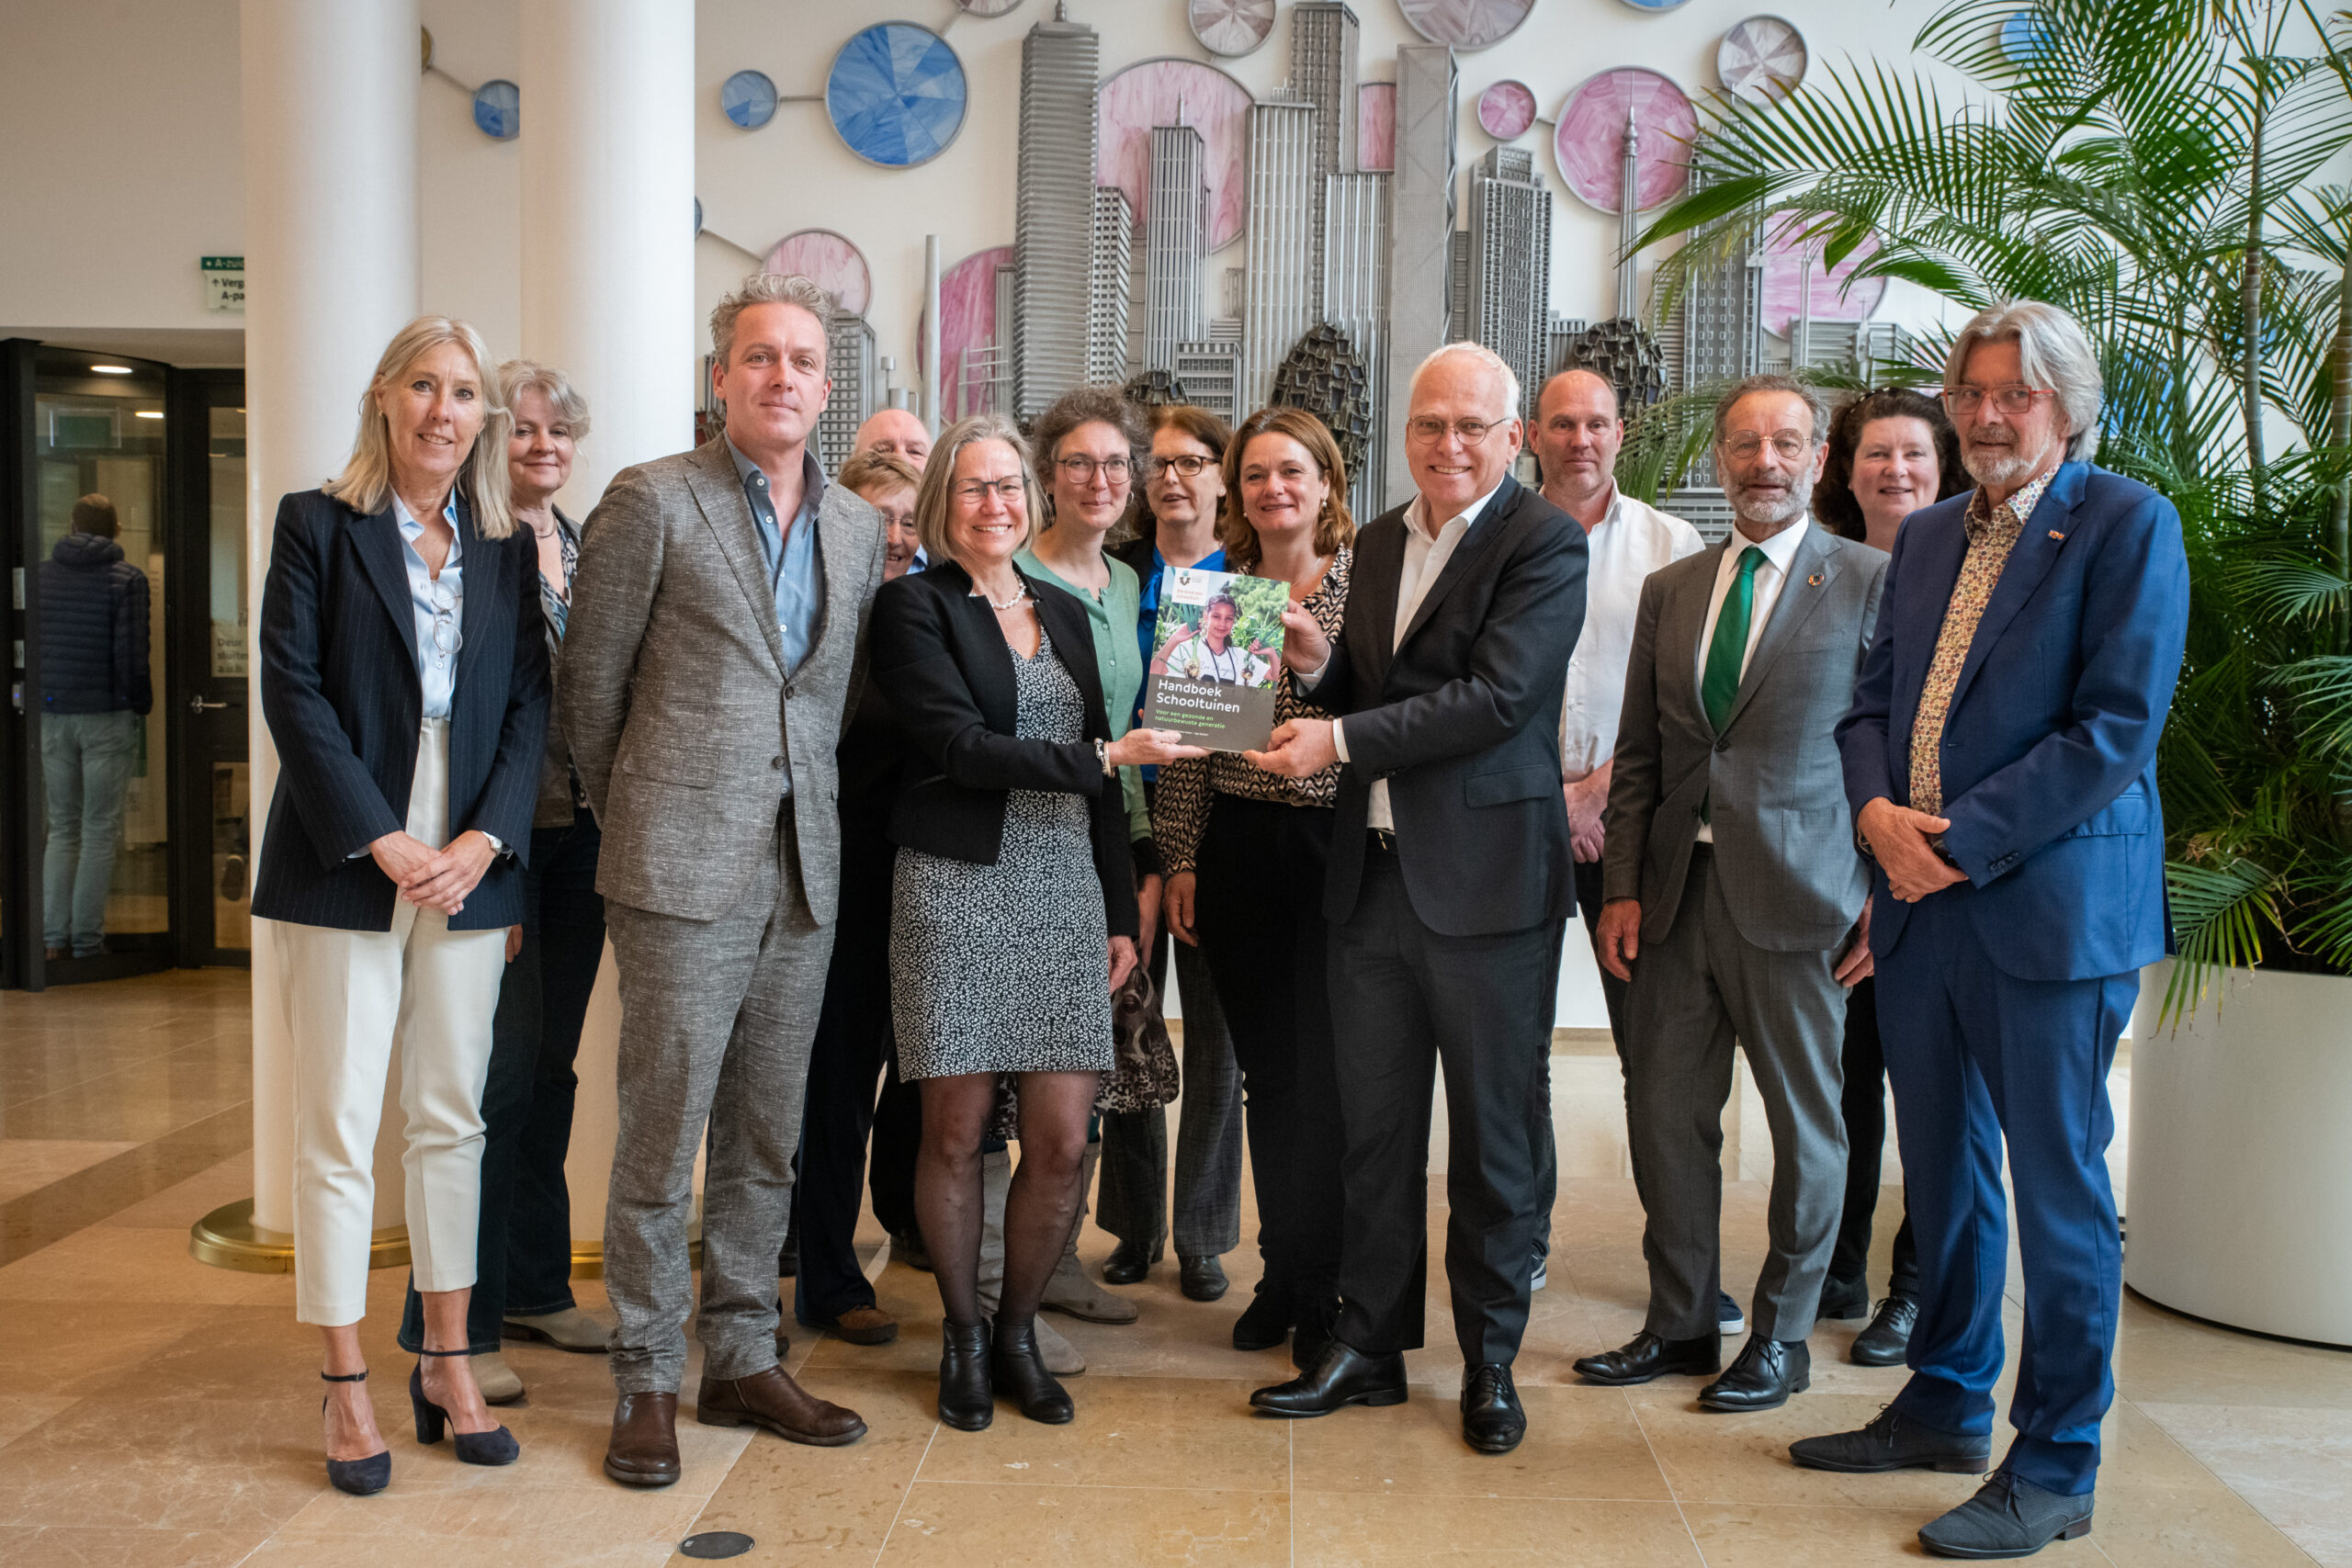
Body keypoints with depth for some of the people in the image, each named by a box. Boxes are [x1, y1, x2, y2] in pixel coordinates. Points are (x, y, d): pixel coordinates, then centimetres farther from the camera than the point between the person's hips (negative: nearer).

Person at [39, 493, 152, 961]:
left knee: (63, 827, 14)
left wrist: (38, 701, 16)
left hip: (52, 716, 4)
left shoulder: (41, 575, 6)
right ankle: (87, 942, 3)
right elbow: (131, 655, -14)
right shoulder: (127, 579, -7)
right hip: (108, 715, -4)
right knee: (100, 831, 3)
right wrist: (142, 702, 1)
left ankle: (55, 938, 8)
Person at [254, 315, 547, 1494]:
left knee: (452, 1117, 8)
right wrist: (383, 841, -12)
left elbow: (529, 704, 7)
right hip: (347, 858, -3)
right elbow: (292, 693, -5)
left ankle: (447, 1365, 18)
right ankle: (346, 1387, 9)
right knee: (338, 1126, 0)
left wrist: (485, 838, -8)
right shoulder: (317, 524, 3)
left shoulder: (508, 547, 11)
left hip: (470, 858, 3)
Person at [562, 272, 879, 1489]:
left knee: (767, 1139, 11)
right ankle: (645, 1382, 12)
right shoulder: (653, 501, -3)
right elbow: (590, 680, 2)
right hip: (685, 868, -5)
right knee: (663, 1136, -1)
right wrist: (630, 814, 9)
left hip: (804, 872, 5)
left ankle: (741, 1361, 23)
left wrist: (813, 814, 15)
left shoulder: (857, 527, 13)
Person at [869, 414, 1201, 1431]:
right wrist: (1105, 755, -14)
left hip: (1065, 891, 5)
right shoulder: (915, 606, 0)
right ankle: (963, 1335, 22)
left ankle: (1017, 1330, 21)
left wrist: (1121, 911, 13)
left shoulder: (1064, 613, 17)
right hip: (959, 890, -4)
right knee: (957, 1130, 2)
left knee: (1063, 1139, 1)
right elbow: (958, 746, -12)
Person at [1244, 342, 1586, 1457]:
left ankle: (1491, 1360, 21)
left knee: (1494, 1132, 7)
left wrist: (1341, 741, -20)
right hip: (1372, 873, 6)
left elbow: (1498, 696, -20)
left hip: (1486, 881, -6)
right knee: (1372, 1124, 12)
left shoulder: (1544, 544, -8)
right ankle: (1370, 1344, 25)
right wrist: (1317, 662, 0)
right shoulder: (1379, 542, 14)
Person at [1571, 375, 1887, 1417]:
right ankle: (1681, 1323, 25)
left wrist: (1887, 896, -8)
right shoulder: (1669, 589, 12)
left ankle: (1781, 1339, 23)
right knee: (1665, 1114, 9)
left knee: (1805, 1125, 7)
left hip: (1796, 898, -4)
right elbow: (1638, 756, 12)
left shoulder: (1871, 583, -1)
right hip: (1677, 893, 4)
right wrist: (1622, 888, 4)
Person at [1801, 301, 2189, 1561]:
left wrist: (1958, 838, -17)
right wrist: (1880, 813, -5)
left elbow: (2116, 726, -14)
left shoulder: (2127, 524, -7)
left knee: (2058, 1186, 2)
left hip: (2050, 907, -6)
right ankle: (1946, 1405, 32)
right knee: (1941, 1171, 16)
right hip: (1920, 901, 7)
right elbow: (1871, 696, 15)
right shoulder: (1927, 537, 14)